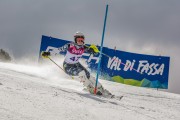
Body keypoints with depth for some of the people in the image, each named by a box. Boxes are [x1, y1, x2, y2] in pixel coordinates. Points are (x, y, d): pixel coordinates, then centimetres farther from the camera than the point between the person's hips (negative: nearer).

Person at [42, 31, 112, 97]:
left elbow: (92, 51, -12)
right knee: (81, 72, -27)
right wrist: (48, 53, -21)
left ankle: (100, 89, 3)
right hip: (68, 66, -5)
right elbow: (59, 49, -16)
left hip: (76, 64, 5)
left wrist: (94, 50, -37)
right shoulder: (70, 46, -23)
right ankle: (91, 89, -14)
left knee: (88, 75, -9)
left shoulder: (83, 47, -12)